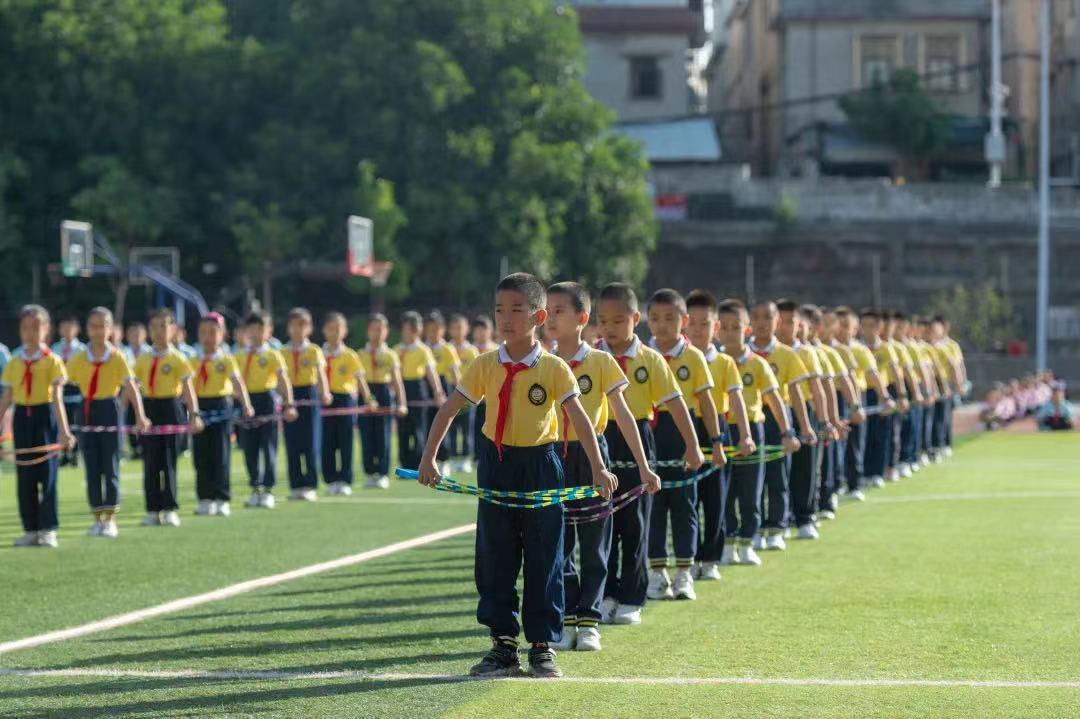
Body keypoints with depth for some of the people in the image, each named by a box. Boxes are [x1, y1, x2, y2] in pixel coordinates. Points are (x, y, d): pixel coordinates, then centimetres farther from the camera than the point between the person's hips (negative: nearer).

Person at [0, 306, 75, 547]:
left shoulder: (52, 361, -4)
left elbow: (57, 397, -10)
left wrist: (64, 431, -17)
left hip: (45, 417, -4)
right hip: (22, 417, 4)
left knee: (47, 473, -3)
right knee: (25, 475, 5)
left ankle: (48, 530, 1)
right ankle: (30, 529, 12)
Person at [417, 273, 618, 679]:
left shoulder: (554, 368, -6)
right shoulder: (486, 366, 0)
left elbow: (579, 419, -10)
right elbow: (449, 410, 3)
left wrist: (598, 468, -19)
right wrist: (429, 458, -6)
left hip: (541, 466, -3)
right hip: (497, 466, 3)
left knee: (543, 560, 2)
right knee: (494, 559, 5)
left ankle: (543, 646, 10)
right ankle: (503, 645, 13)